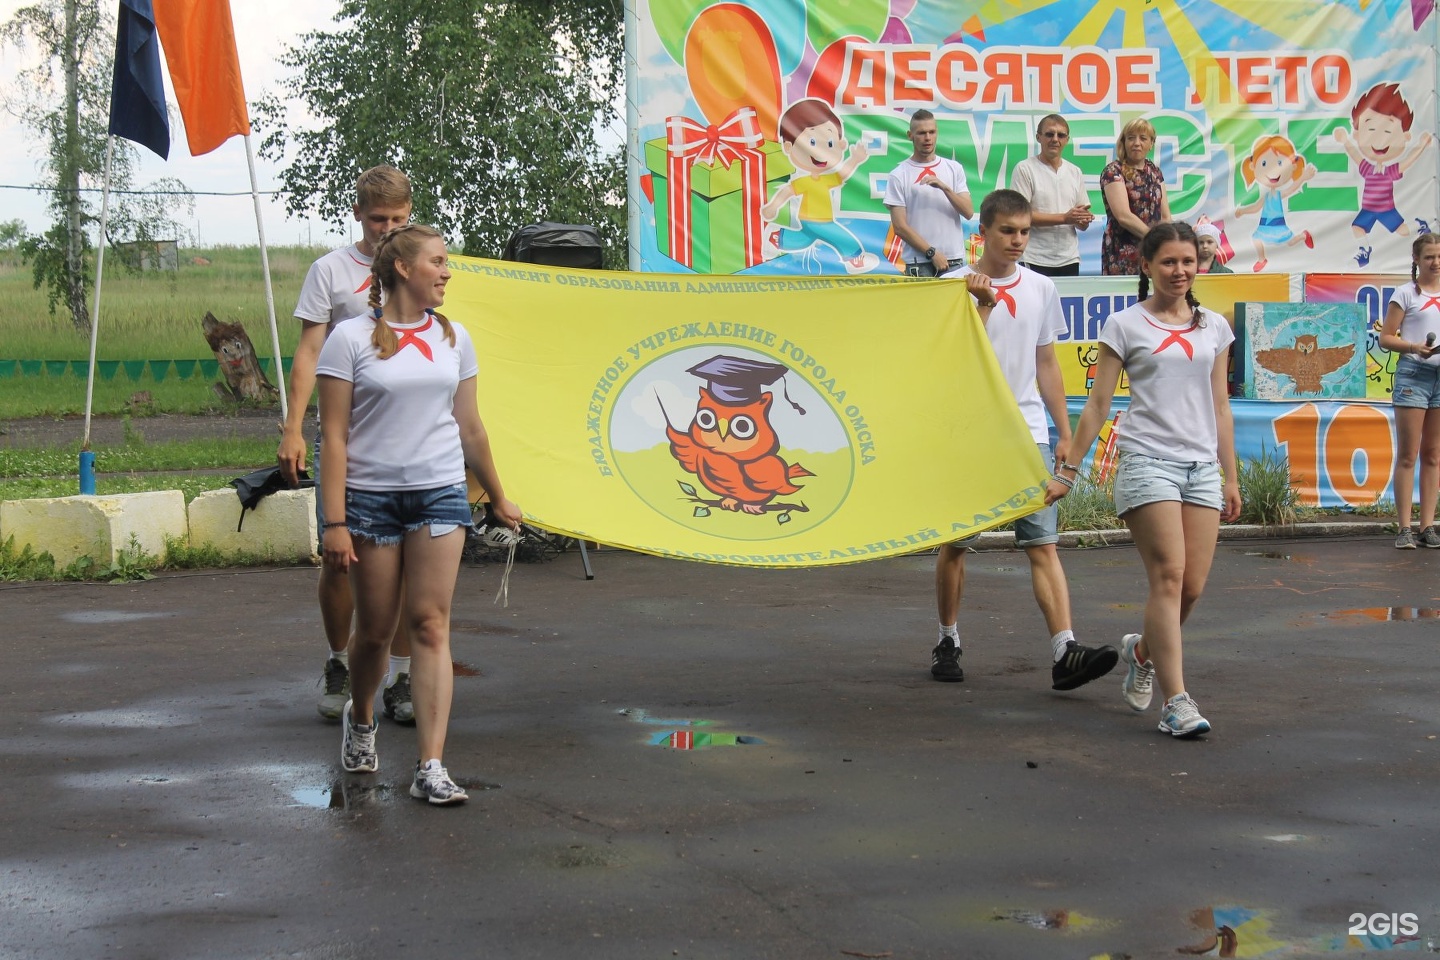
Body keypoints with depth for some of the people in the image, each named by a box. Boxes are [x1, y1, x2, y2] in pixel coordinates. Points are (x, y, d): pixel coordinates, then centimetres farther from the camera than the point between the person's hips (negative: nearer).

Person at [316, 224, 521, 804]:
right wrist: (335, 522, -12)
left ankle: (430, 767, -8)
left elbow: (470, 428, 18)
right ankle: (360, 719, 39)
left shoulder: (453, 339, 10)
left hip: (440, 494, 2)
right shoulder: (351, 339, -4)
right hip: (371, 496, -2)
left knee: (430, 626, -6)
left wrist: (498, 499, 22)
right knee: (374, 629, 8)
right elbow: (334, 435, -7)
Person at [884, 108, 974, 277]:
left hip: (954, 261, 3)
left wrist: (944, 187, -15)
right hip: (918, 263, -3)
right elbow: (900, 226, -5)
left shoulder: (954, 168, 9)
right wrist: (931, 252, -11)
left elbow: (968, 212, 0)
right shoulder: (898, 175, 0)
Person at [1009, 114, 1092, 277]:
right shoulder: (1024, 169, -2)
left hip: (1069, 260, 5)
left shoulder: (1075, 172, 14)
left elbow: (1082, 225, 16)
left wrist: (1084, 220, -9)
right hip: (1037, 261, -5)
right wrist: (1064, 218, -15)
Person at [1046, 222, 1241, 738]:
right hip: (1147, 459, -4)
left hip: (1202, 467, 4)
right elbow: (1098, 404, 4)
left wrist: (1230, 476, 15)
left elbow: (1219, 406, 18)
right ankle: (1176, 700, -11)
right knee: (1169, 575, -14)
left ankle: (1142, 650, 30)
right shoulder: (1125, 325, 3)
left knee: (1192, 587, 0)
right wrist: (1067, 470, 2)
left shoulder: (1214, 327, 15)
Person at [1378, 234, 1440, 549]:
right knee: (1407, 455, -4)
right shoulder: (1406, 293, 0)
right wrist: (1414, 347, -19)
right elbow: (1386, 338, -3)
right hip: (1413, 373, -4)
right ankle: (1404, 529, -3)